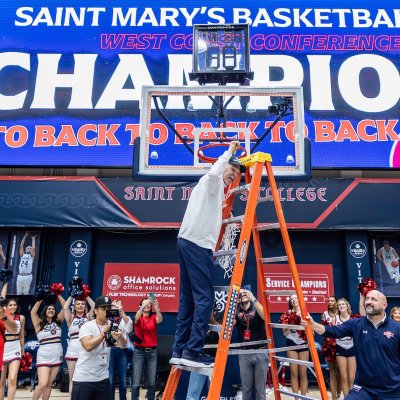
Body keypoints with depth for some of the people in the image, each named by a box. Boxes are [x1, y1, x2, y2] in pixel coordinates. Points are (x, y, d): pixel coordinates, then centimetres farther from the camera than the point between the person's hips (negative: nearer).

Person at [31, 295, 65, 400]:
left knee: (49, 384, 8)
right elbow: (33, 312, -14)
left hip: (57, 357, 3)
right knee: (42, 384, -13)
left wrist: (58, 295, -3)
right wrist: (40, 299, -12)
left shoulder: (58, 321, 6)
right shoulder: (39, 324, 1)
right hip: (43, 358, -3)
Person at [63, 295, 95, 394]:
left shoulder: (88, 317, 9)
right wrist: (72, 296, 2)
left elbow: (94, 307, -4)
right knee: (73, 379, 7)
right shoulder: (71, 318, 8)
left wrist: (86, 296, 3)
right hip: (73, 352, 0)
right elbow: (65, 307, -6)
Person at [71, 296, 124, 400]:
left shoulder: (112, 326, 2)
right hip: (84, 378, -4)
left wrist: (119, 336, -29)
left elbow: (123, 345, -8)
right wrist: (104, 332, -27)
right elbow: (88, 346, -27)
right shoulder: (87, 327, -11)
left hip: (103, 378, 5)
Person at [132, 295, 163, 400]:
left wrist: (156, 308, -39)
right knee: (136, 382, -3)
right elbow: (137, 317, -26)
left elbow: (159, 320, -20)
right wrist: (144, 305, -43)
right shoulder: (138, 318, -1)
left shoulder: (153, 317, 3)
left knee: (152, 382, 6)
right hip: (139, 351, -2)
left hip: (152, 351, 2)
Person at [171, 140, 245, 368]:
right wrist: (229, 152, -10)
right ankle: (193, 351, -11)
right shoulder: (212, 181, 3)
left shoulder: (216, 189, 30)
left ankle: (180, 351, 10)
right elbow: (214, 172, -22)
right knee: (205, 297, -11)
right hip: (197, 244, -10)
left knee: (188, 300, 8)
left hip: (188, 243, 10)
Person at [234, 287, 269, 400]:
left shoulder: (257, 308, 2)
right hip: (244, 353, 2)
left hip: (260, 352, -1)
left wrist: (253, 299, -28)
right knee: (246, 387, 5)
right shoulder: (236, 311, 6)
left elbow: (265, 316, -21)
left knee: (260, 386, 4)